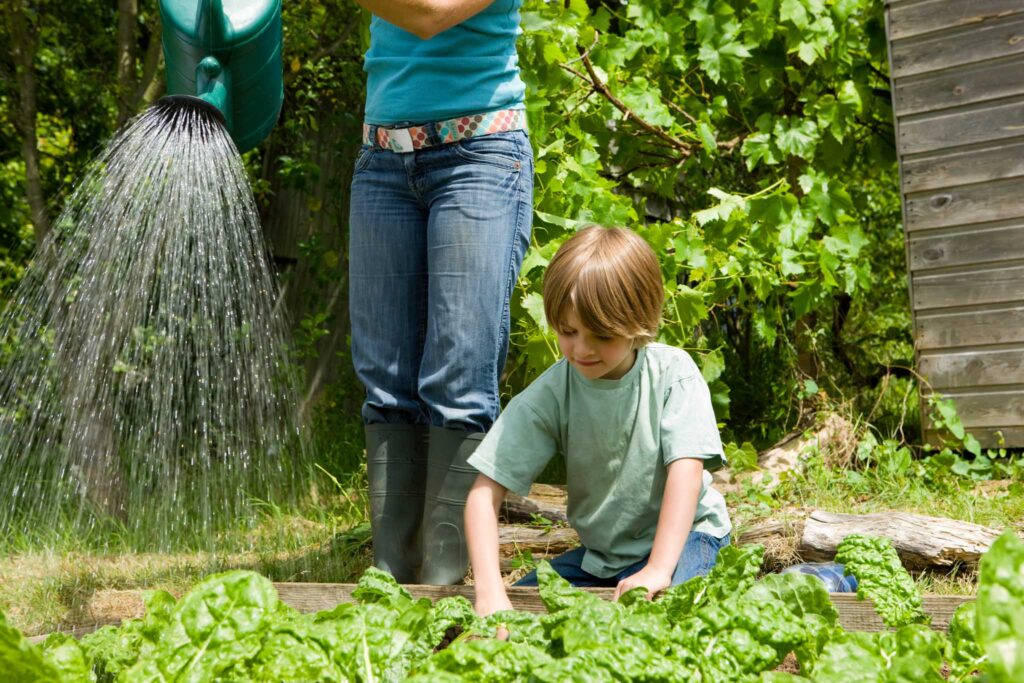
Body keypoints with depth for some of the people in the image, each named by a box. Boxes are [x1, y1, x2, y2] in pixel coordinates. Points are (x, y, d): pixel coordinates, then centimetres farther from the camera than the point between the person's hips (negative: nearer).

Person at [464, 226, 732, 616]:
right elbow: (485, 492, -18)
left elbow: (687, 469, -25)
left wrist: (657, 570, -37)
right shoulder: (551, 393, -14)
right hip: (600, 552, 5)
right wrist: (490, 590, -33)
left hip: (683, 537, -4)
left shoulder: (673, 372, -17)